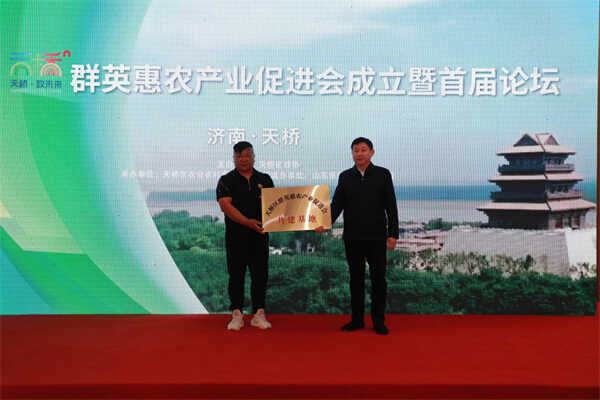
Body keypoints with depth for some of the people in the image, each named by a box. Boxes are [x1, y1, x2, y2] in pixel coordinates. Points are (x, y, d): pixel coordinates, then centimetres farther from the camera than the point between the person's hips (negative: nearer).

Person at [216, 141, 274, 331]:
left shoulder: (265, 179, 13)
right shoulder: (227, 180, 2)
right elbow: (226, 205, -10)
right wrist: (247, 222, -22)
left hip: (260, 234, 3)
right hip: (236, 235, -2)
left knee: (260, 274, 3)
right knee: (236, 275, 2)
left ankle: (259, 314, 11)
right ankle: (237, 315, 10)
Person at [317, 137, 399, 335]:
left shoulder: (383, 175, 2)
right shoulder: (345, 177, 9)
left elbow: (391, 206, 1)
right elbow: (337, 204, 7)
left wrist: (393, 234, -5)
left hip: (376, 237, -2)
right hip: (352, 237, 2)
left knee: (378, 278, 2)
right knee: (356, 279, 9)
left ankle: (378, 320, 13)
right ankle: (357, 319, 19)